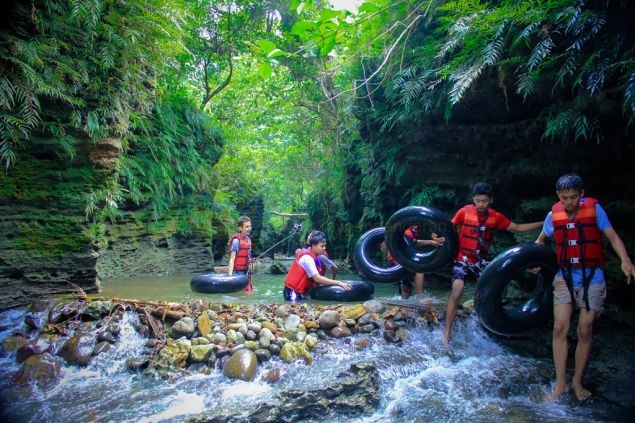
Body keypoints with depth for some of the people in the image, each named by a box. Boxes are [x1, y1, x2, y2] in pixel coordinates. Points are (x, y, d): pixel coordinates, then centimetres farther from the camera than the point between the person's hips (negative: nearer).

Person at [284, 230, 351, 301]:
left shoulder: (314, 255, 3)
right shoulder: (307, 258, -21)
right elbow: (317, 278, -26)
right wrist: (339, 283, -26)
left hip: (301, 292, 8)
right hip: (293, 293, -8)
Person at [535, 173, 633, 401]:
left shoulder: (594, 209, -8)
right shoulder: (553, 215, -2)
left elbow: (613, 237, -10)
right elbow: (541, 239, 14)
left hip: (592, 279, -1)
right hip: (564, 278, 1)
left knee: (585, 331, 5)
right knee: (560, 328, -3)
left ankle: (577, 381, 22)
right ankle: (560, 383, 7)